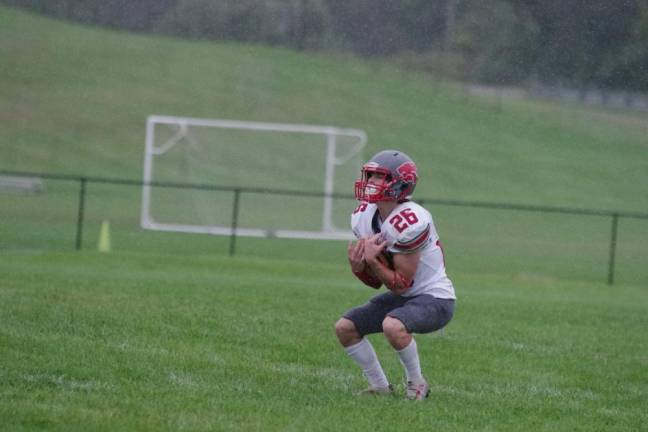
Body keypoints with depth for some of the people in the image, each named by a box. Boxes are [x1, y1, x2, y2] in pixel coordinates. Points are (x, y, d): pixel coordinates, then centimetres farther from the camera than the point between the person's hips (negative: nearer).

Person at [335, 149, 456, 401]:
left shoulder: (410, 223, -27)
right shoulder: (364, 217, -1)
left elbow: (401, 284, -21)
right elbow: (375, 282, 5)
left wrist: (372, 261, -26)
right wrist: (358, 266, -15)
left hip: (434, 298, -9)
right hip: (401, 298, 9)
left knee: (392, 325, -35)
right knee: (344, 328, 1)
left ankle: (417, 384, -11)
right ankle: (380, 387, 12)